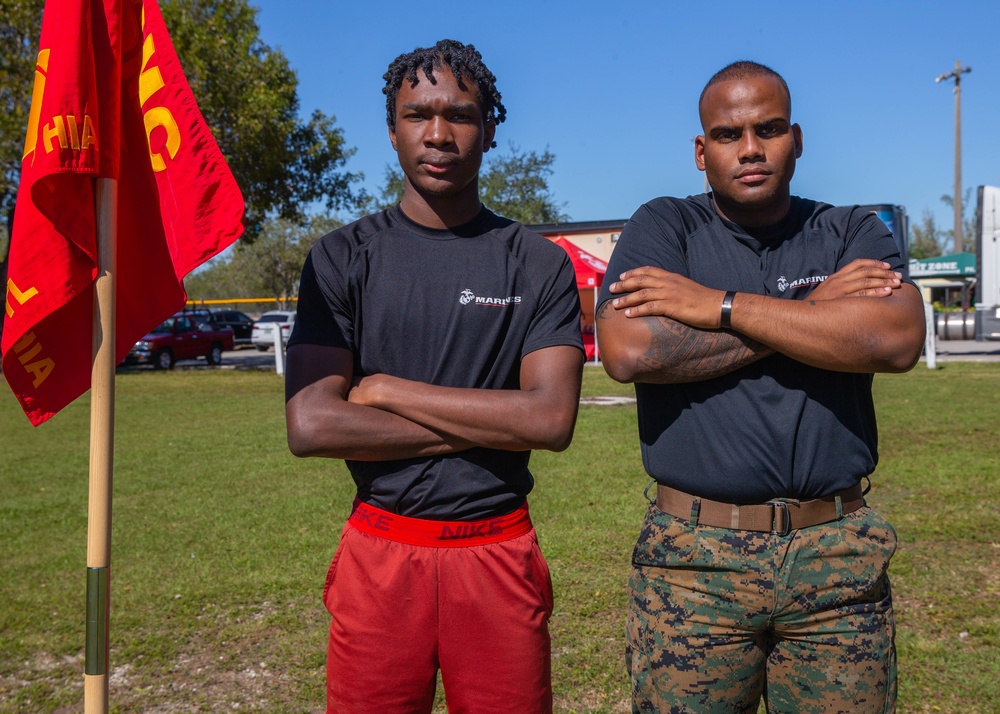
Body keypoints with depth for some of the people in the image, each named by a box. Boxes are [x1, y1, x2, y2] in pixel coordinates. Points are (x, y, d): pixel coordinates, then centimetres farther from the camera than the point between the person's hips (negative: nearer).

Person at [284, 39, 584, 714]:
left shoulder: (540, 264, 1)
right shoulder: (344, 258, 0)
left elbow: (552, 420, -11)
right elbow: (310, 425, -11)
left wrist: (388, 390, -11)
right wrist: (488, 424, -11)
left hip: (501, 552, 0)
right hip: (379, 551, 0)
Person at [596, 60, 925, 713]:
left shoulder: (854, 234, 7)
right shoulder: (664, 229, 3)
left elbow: (899, 339, -13)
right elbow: (628, 352, -16)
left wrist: (721, 306, -14)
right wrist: (815, 311, -10)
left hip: (837, 555, 2)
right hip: (695, 556, -1)